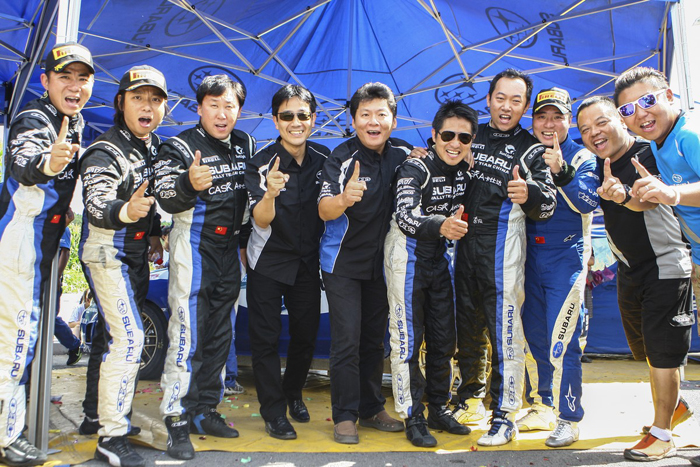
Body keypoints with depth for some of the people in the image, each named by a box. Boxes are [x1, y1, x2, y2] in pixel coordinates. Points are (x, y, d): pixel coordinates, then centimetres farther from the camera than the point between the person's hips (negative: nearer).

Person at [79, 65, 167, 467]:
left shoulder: (155, 145, 8)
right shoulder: (106, 151, -17)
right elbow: (97, 205, -31)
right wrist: (125, 212, -50)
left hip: (137, 253, 8)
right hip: (107, 253, -8)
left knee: (122, 337, 15)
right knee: (129, 337, -16)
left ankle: (113, 413, 30)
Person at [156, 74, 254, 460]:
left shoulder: (246, 145, 8)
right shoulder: (179, 147, -9)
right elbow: (168, 200, -23)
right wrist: (190, 184, -44)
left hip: (230, 249, 6)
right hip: (194, 249, -6)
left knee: (220, 335, 12)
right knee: (188, 337, -9)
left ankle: (204, 411, 25)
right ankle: (177, 421, 2)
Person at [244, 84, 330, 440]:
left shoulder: (324, 158, -3)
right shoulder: (262, 163, -17)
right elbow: (262, 220, -25)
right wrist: (270, 192, -42)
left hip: (308, 259, 4)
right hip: (268, 261, -4)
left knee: (306, 333, 12)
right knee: (266, 337, 1)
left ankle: (293, 392, 36)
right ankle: (273, 411, 16)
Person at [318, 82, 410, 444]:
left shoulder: (399, 157, -1)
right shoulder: (342, 157, -17)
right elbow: (324, 211, -29)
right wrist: (344, 199, -52)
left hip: (380, 262, 5)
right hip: (342, 263, -5)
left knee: (375, 339, 14)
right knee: (347, 341, -5)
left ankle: (372, 408, 27)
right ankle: (345, 416, 10)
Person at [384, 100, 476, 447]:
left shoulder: (464, 170, 0)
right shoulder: (415, 168, -19)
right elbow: (405, 216, -34)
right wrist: (441, 226, -49)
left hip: (439, 254, 7)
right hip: (408, 253, -7)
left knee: (444, 337, 13)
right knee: (408, 338, -2)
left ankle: (439, 409, 29)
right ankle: (413, 418, 10)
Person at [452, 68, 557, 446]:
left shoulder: (531, 149, 3)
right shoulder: (471, 137, 14)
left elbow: (548, 205, -4)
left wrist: (529, 193, -25)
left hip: (502, 244, -4)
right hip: (462, 239, 4)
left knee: (503, 328, -6)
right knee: (466, 323, 12)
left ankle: (504, 415, 3)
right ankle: (470, 397, 31)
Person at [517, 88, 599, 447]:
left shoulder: (582, 158, -3)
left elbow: (589, 203, -18)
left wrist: (560, 171, -31)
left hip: (566, 259, -5)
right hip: (530, 257, 5)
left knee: (561, 343, -9)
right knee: (533, 340, 13)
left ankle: (568, 419, 5)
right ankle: (542, 408, 29)